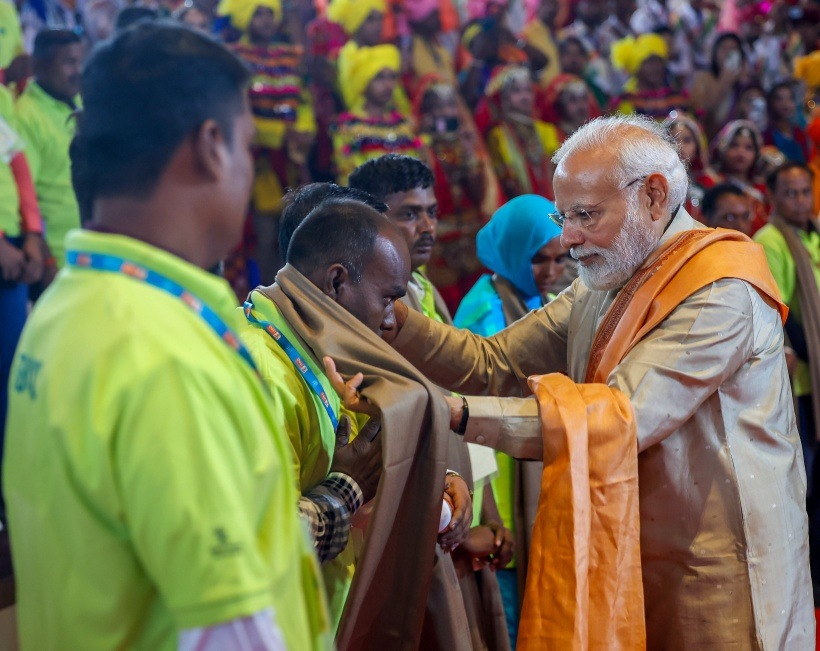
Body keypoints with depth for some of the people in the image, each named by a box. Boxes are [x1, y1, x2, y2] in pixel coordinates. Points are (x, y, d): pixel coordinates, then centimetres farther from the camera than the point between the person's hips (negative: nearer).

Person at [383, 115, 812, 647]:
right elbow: (494, 363, 5)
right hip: (627, 566, 7)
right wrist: (394, 319, -12)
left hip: (718, 581, -7)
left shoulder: (721, 289, -17)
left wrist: (457, 413, -31)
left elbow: (622, 419, -26)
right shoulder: (600, 290, 11)